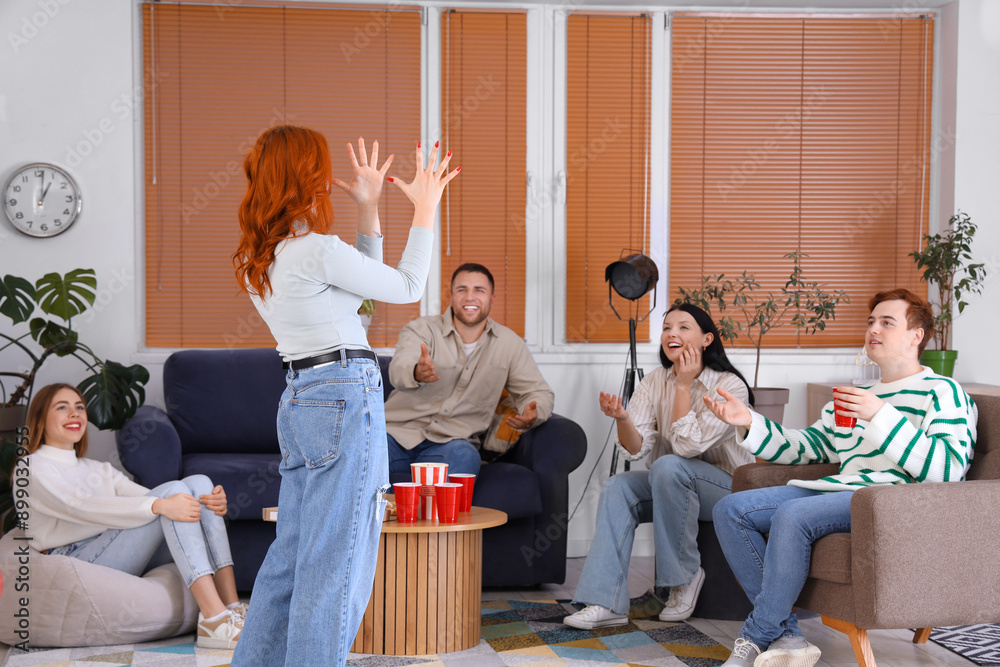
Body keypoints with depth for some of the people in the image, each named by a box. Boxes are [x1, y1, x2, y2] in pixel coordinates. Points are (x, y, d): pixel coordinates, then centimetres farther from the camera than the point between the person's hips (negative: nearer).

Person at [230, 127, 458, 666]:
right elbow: (406, 287, -3)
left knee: (290, 556, 17)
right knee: (333, 563, -1)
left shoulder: (257, 258, 12)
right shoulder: (316, 250, -16)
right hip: (345, 399, -9)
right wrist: (424, 208, 6)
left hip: (298, 400, 9)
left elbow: (362, 285, 19)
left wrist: (369, 208, 18)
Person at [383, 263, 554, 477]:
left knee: (464, 456, -35)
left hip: (451, 443, 1)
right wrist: (416, 373, -48)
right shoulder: (421, 329, -2)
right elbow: (399, 369, -21)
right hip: (398, 432, -1)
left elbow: (538, 392, 10)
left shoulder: (509, 343, 7)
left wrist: (532, 414, -16)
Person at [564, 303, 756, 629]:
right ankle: (607, 602, -25)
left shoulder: (729, 386, -17)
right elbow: (636, 448, -11)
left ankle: (684, 577, -17)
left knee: (668, 466, -33)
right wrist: (622, 419, -31)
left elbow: (688, 446, -27)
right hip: (671, 486, 6)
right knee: (618, 486, -20)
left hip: (729, 488, -5)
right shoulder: (655, 381, -1)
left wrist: (684, 385, -24)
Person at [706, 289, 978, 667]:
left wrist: (880, 416, -19)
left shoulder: (942, 391, 3)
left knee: (792, 515, -33)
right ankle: (786, 636, -16)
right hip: (840, 490, 9)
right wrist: (749, 423, 15)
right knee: (731, 509, -8)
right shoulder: (855, 396, 29)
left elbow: (949, 469, -14)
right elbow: (804, 446, 30)